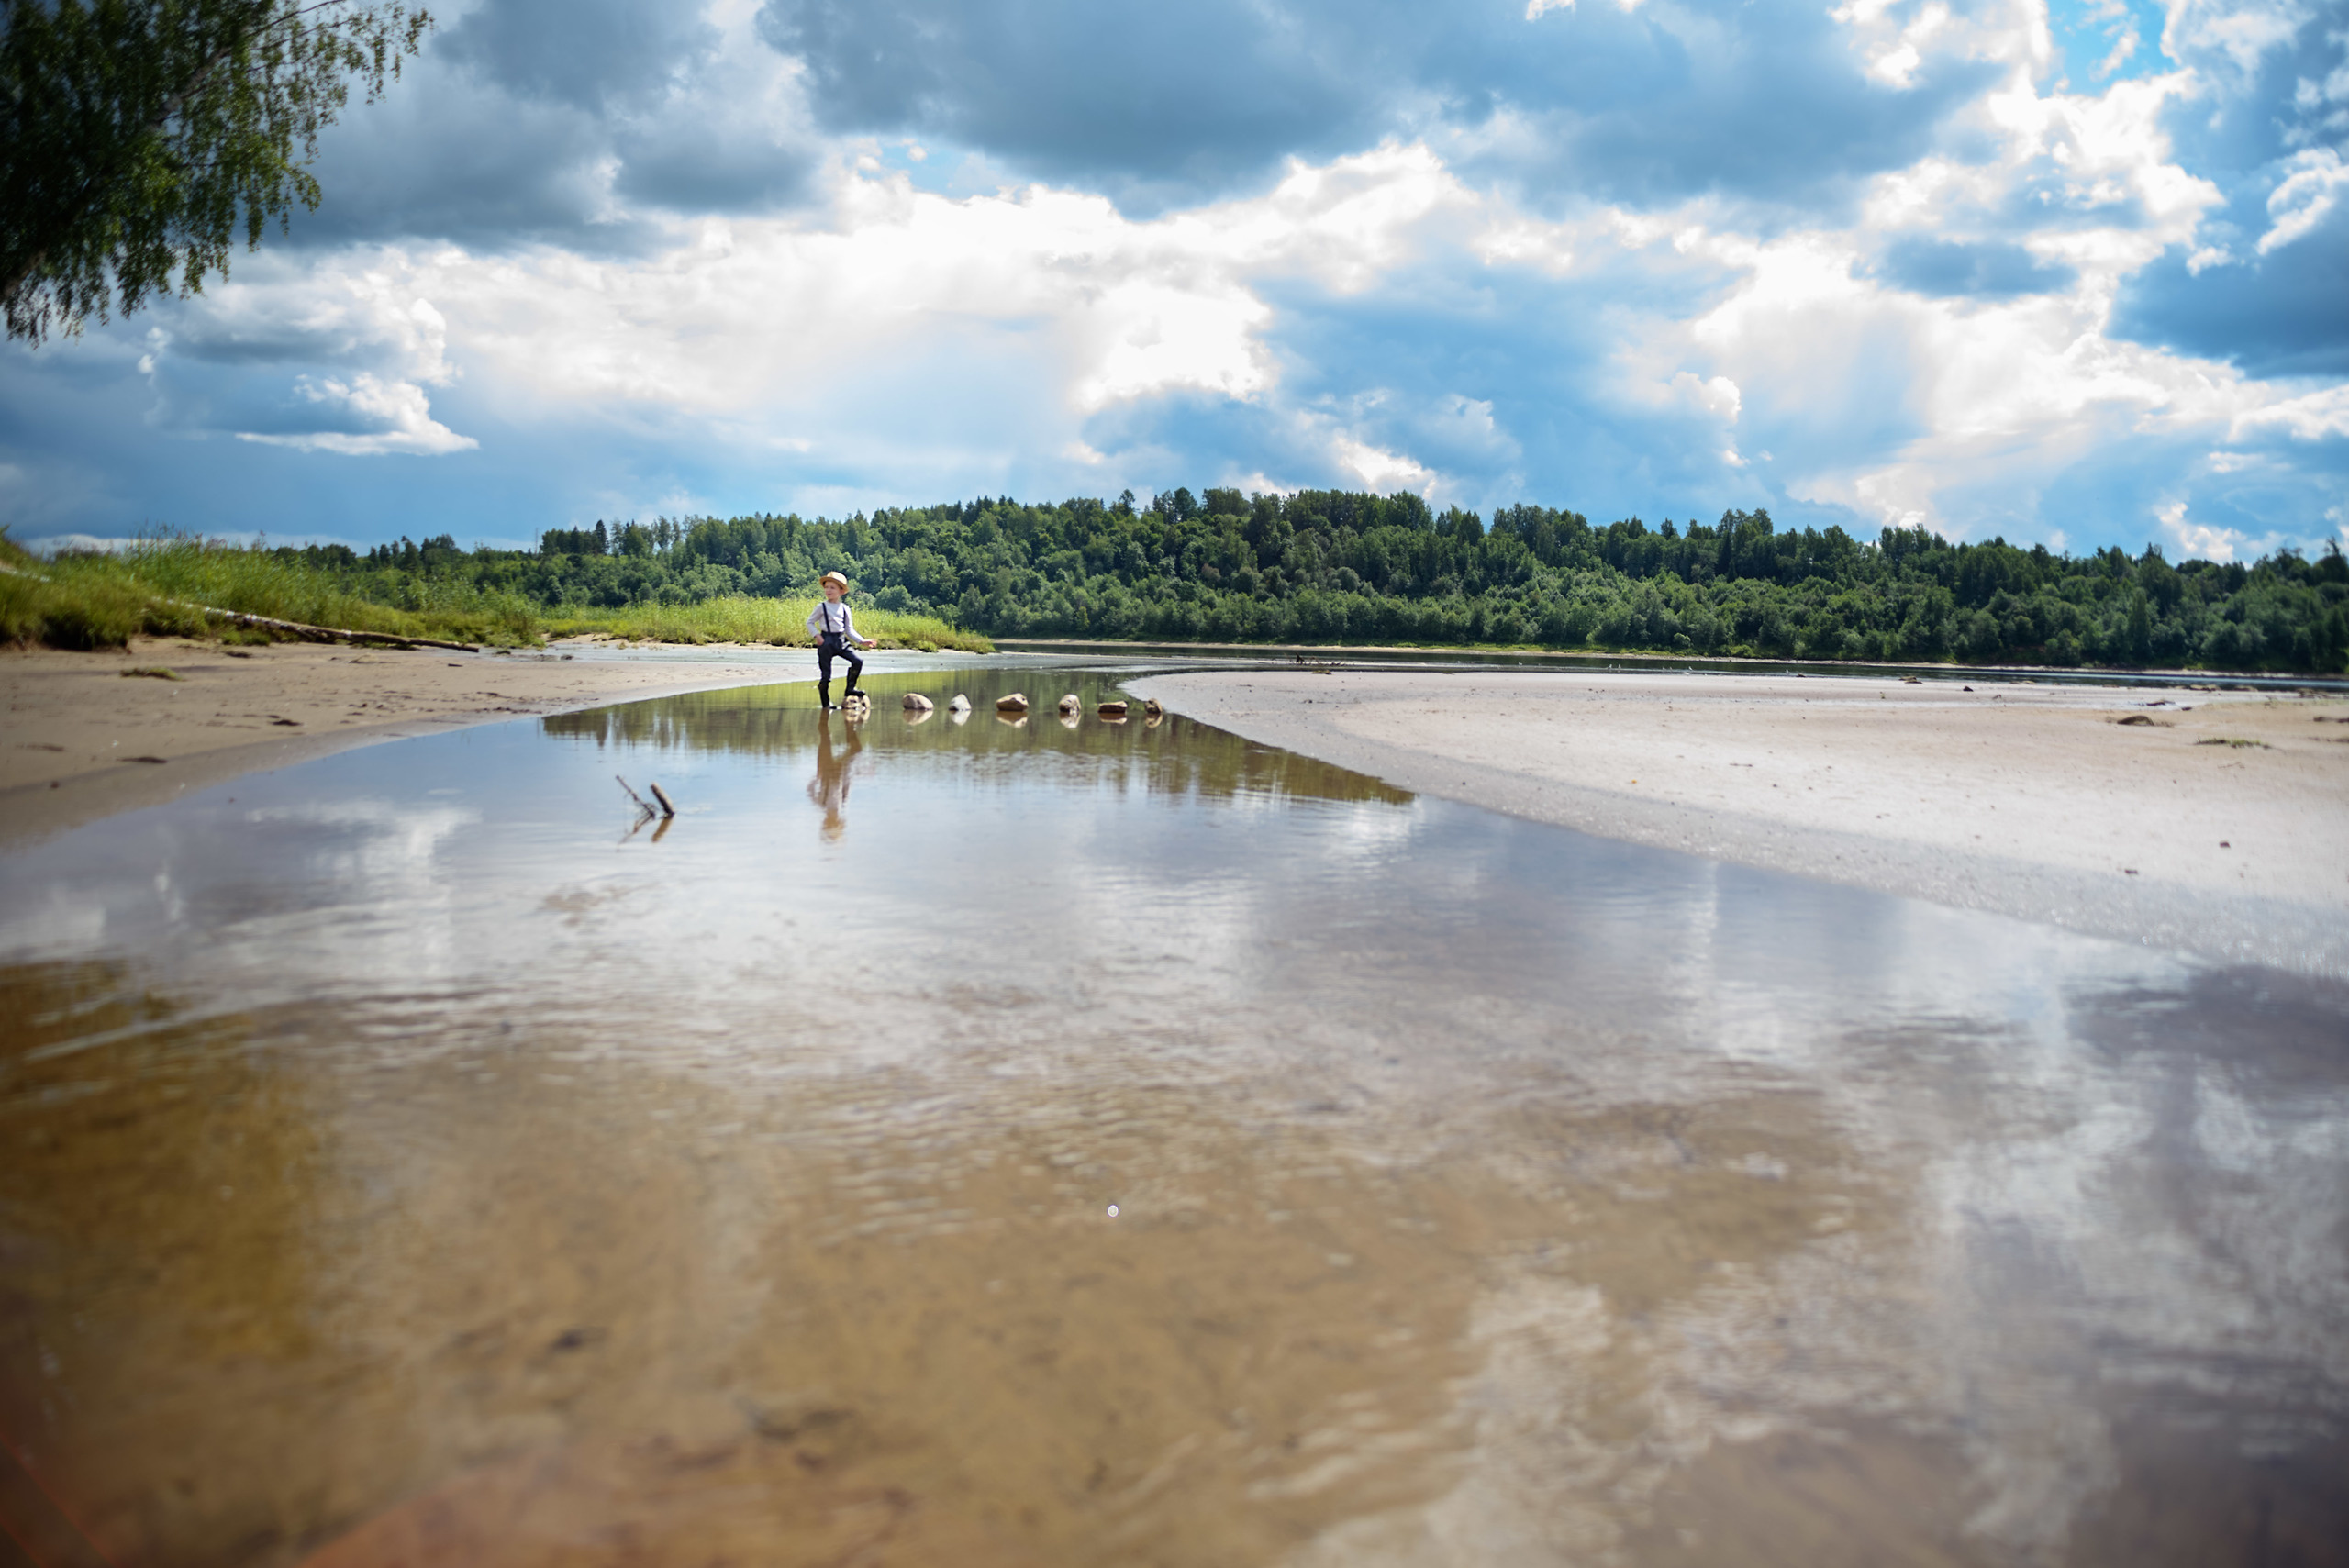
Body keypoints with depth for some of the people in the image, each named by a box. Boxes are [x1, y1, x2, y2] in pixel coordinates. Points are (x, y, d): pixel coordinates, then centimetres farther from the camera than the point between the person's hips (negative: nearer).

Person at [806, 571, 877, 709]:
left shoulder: (845, 609, 9)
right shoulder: (821, 607, 0)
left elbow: (850, 630, 13)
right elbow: (810, 622, 6)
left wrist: (862, 641, 5)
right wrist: (816, 635, -9)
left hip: (841, 640, 3)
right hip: (826, 640, -3)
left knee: (857, 661, -13)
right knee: (825, 673, -3)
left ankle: (850, 688, 4)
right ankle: (826, 702, 9)